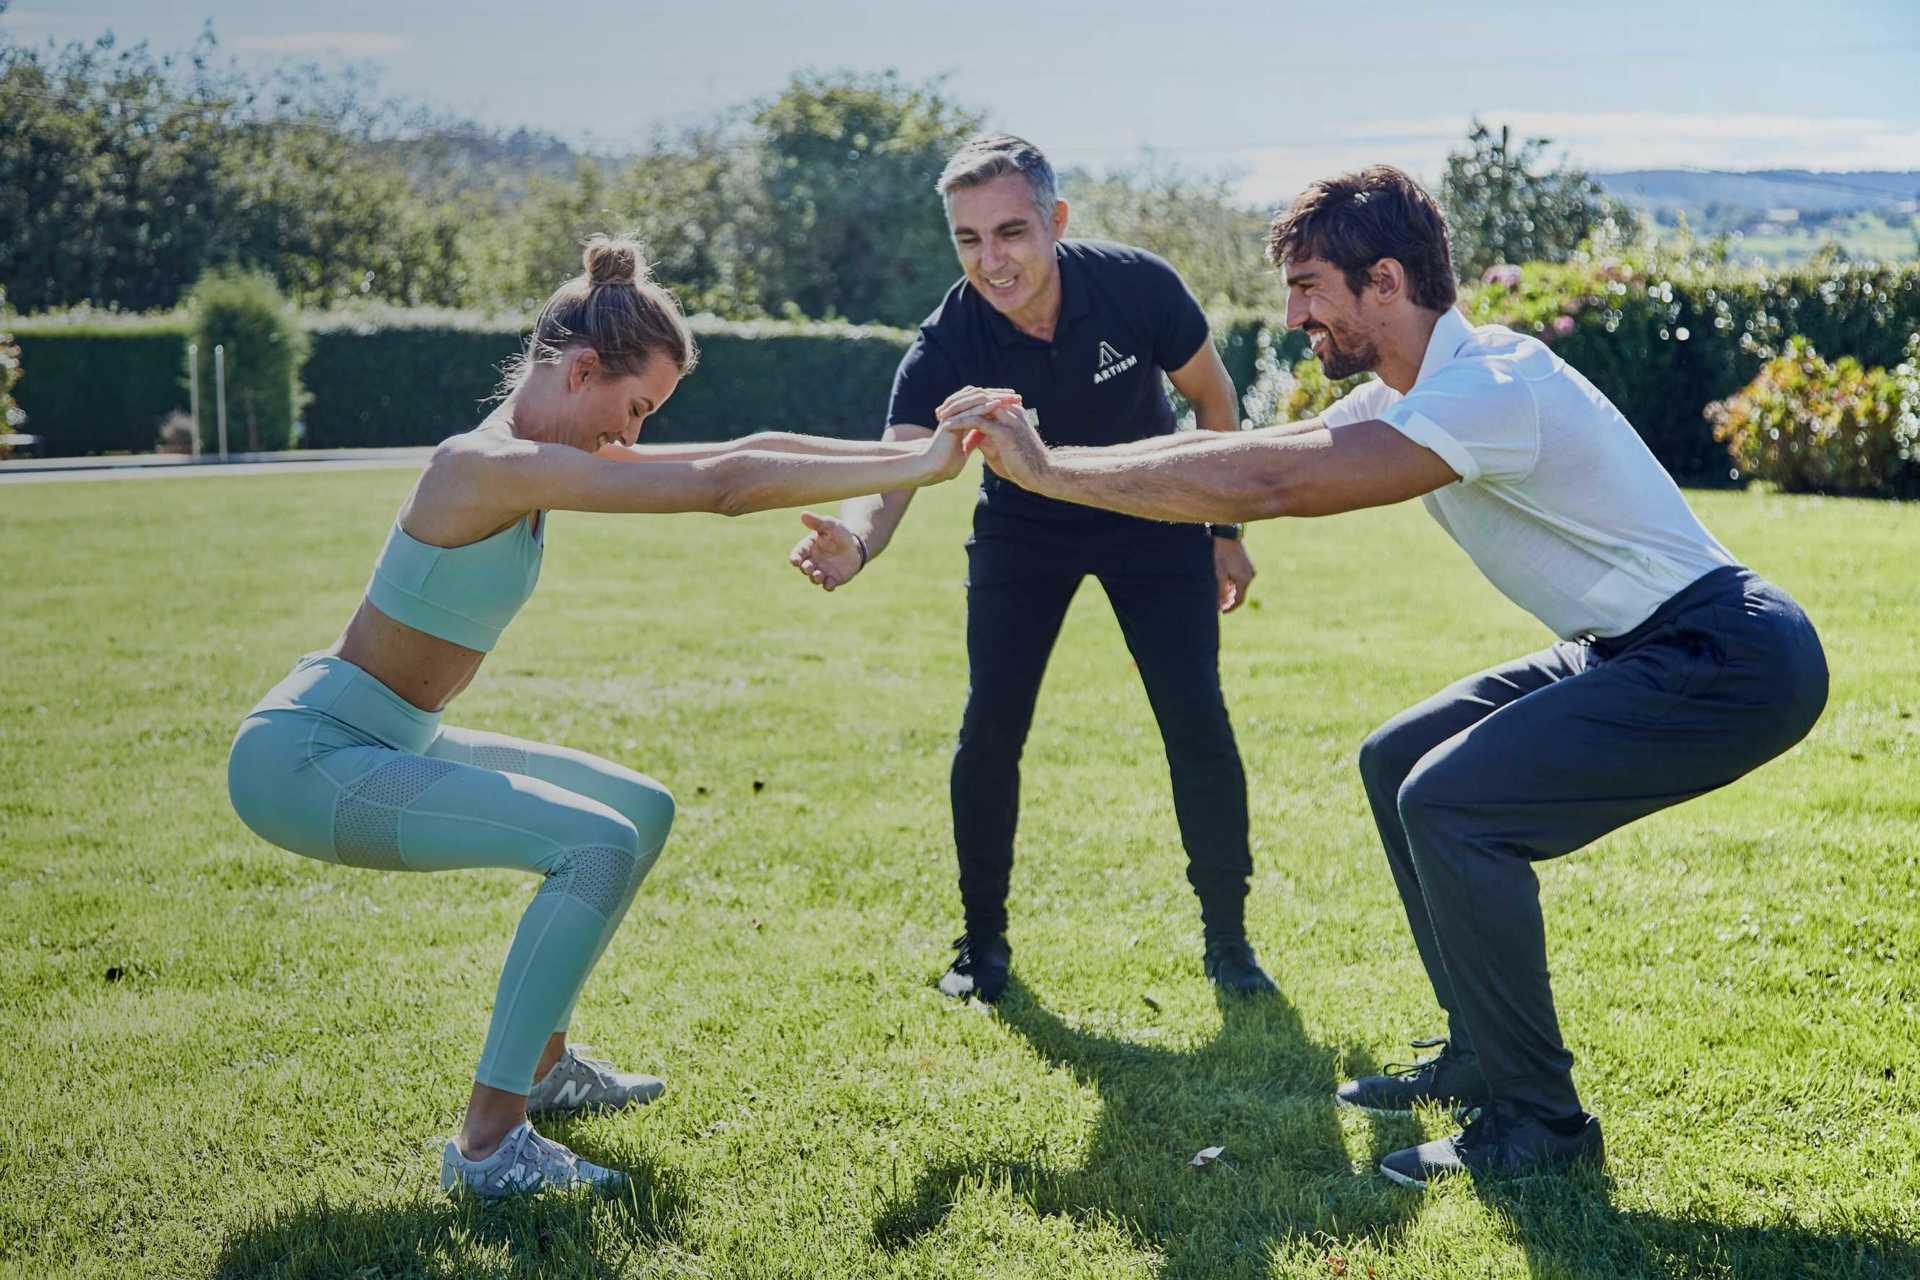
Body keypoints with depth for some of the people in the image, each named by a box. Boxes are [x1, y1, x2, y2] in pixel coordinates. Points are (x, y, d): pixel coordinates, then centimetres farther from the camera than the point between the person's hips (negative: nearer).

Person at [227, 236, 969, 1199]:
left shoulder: (537, 460, 6)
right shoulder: (494, 465, -25)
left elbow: (737, 455, 8)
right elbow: (720, 487, -30)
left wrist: (908, 457, 2)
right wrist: (917, 468, -26)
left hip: (385, 746, 11)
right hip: (303, 758, -11)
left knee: (643, 811, 17)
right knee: (597, 847, -25)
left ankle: (539, 1066, 27)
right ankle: (487, 1145, -17)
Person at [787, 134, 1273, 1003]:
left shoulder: (1136, 286, -26)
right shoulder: (945, 349, -28)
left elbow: (1212, 399, -8)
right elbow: (895, 473, -39)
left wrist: (1225, 533, -2)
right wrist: (854, 540, -63)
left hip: (1152, 516, 0)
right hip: (1022, 530, 0)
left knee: (1198, 725, -7)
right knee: (989, 729, -9)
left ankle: (1228, 941, 10)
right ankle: (983, 941, 10)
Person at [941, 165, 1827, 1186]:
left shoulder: (1490, 387, -25)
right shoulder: (1410, 391, 7)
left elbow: (1268, 481, -32)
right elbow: (1251, 447, 6)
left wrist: (1050, 469, -25)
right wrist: (1043, 455, 0)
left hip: (1732, 661, -11)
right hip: (1632, 648, 11)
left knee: (1450, 803, -21)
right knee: (1397, 762, 13)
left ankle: (1538, 1121, -9)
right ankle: (1482, 1057, 21)